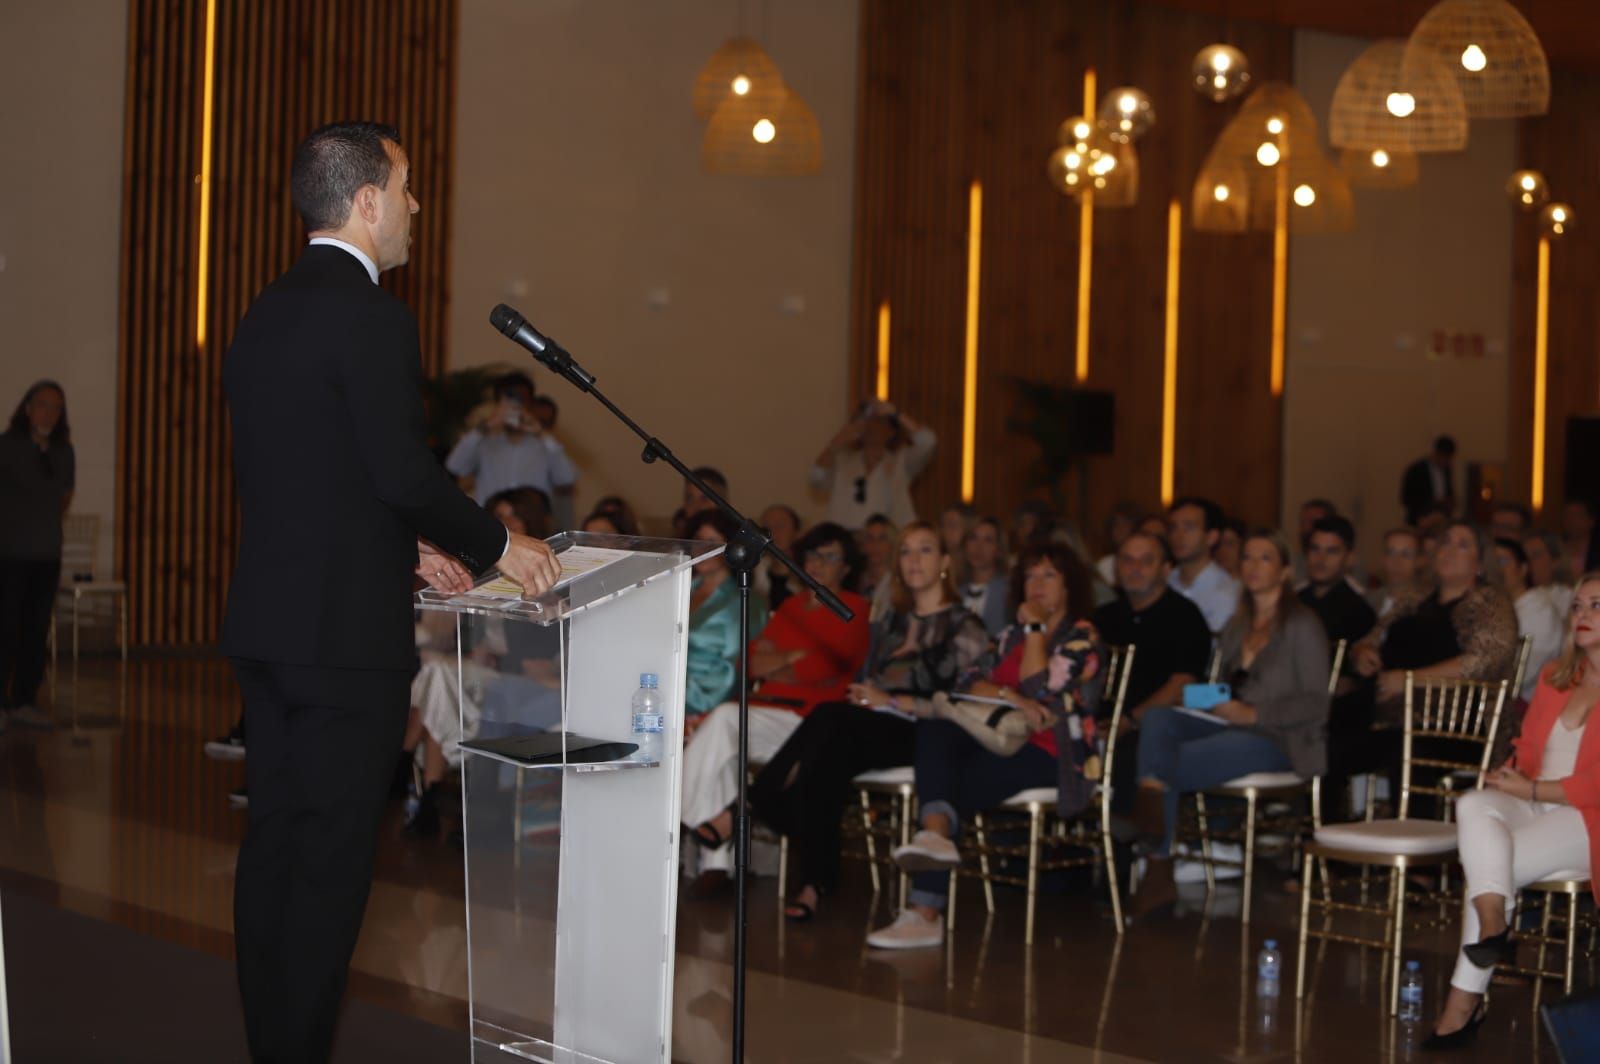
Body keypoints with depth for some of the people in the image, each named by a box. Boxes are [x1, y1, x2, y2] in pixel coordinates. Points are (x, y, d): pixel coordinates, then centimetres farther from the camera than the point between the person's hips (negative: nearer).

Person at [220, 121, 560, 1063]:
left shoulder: (266, 315, 12)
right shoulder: (371, 317, -15)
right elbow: (407, 470, -19)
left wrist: (408, 544, 17)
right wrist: (498, 545, -4)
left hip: (265, 625, 9)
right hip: (348, 631, -9)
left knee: (274, 841, 13)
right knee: (333, 859, -2)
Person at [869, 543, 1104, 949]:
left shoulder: (1081, 638, 3)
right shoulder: (1013, 635, 24)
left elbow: (1041, 691, -14)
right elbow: (968, 682, 8)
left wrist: (1035, 628, -5)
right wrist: (1011, 697, -12)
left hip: (1050, 752, -6)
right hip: (1002, 736, 6)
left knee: (957, 786, -29)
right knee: (935, 729, -27)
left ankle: (925, 913, -37)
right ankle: (934, 835, -49)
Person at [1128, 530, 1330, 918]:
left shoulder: (1302, 626, 0)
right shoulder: (1237, 627, 22)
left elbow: (1315, 704, -7)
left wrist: (1252, 713, -16)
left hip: (1279, 740, -7)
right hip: (1232, 726, 7)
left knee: (1175, 762, -25)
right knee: (1157, 718, -22)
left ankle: (1159, 869, -15)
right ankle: (1150, 808, -42)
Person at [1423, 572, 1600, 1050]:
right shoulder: (1554, 677, 17)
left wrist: (1532, 789, -12)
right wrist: (1511, 777, -2)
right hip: (1533, 809, 6)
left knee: (1496, 863, -27)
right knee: (1473, 805, -28)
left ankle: (1466, 996, -20)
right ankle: (1492, 923, -46)